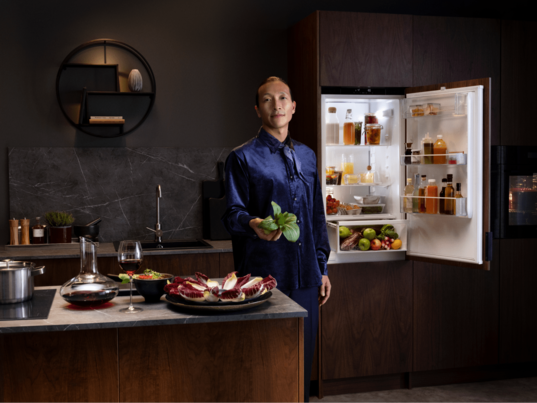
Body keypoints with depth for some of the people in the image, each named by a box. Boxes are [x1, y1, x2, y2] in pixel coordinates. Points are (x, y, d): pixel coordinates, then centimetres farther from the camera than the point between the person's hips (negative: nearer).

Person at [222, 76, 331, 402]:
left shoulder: (307, 156, 15)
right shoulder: (243, 158, -1)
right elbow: (233, 213, -6)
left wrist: (322, 268, 15)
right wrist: (253, 224, -29)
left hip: (305, 277, 5)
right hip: (264, 275, -5)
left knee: (302, 361, 12)